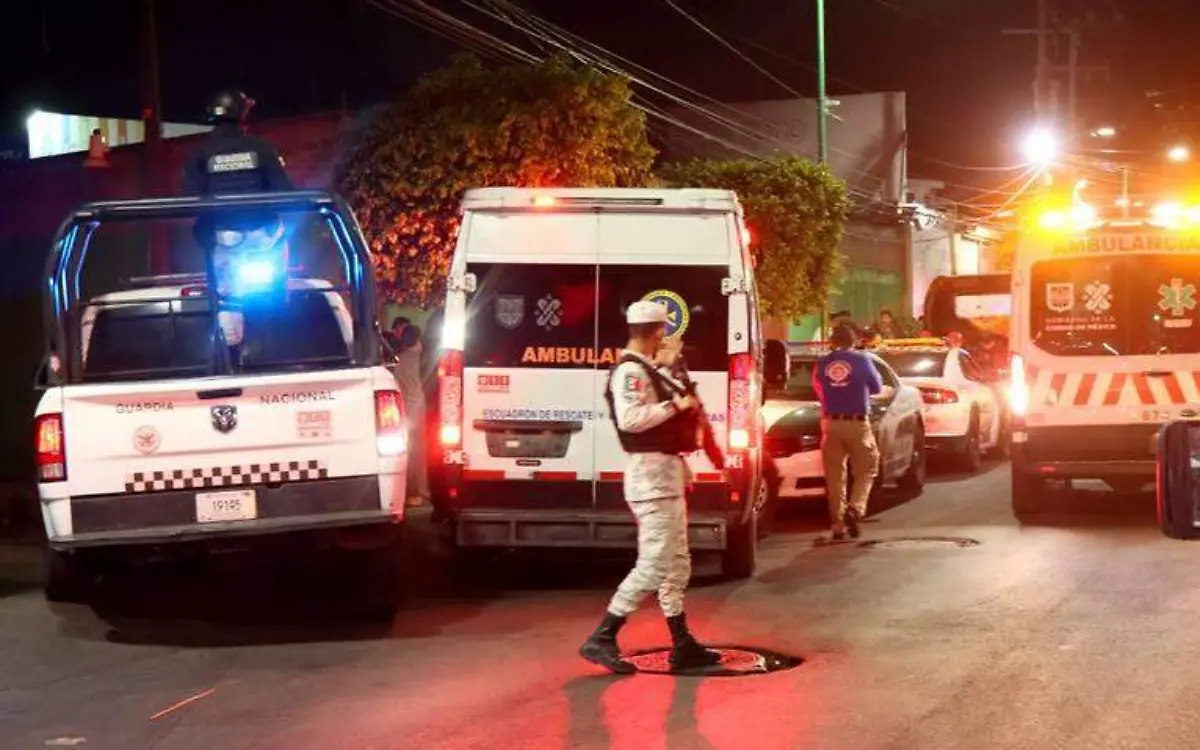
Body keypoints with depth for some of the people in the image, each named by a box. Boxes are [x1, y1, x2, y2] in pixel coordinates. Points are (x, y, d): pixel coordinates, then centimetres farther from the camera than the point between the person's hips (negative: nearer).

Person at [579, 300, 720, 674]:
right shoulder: (631, 370, -15)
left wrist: (661, 368, 24)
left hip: (665, 473, 11)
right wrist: (675, 405, -22)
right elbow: (629, 418, -30)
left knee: (676, 564, 13)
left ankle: (682, 645, 19)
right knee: (654, 565, -12)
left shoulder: (644, 370, 16)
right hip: (651, 473, -11)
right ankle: (601, 639, -9)